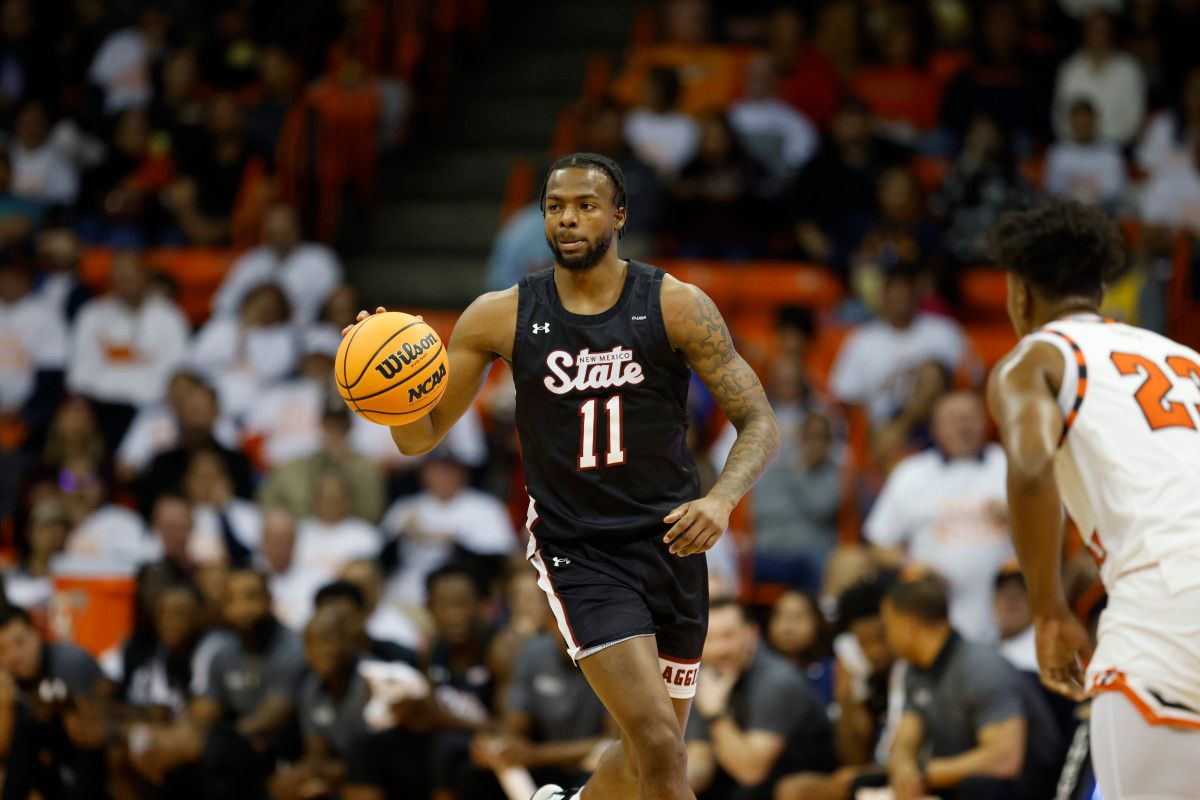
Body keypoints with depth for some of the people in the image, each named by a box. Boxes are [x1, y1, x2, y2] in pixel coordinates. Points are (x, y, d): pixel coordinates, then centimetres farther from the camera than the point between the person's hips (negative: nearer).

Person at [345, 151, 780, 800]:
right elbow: (419, 436, 3)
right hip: (576, 551, -2)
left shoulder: (676, 306, -5)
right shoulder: (500, 317, -3)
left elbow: (759, 423, -3)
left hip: (669, 543, 2)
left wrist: (722, 499, -23)